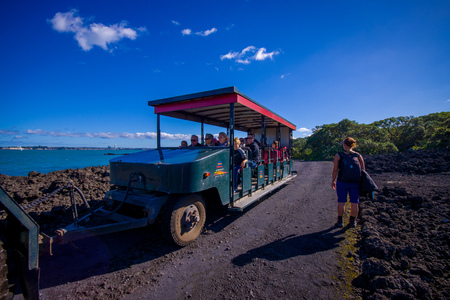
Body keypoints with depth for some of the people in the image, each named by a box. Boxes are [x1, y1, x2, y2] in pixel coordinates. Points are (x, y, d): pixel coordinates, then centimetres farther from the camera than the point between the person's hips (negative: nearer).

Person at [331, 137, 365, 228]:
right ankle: (353, 221, 24)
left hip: (342, 182, -2)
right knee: (355, 202, 14)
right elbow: (363, 170, 3)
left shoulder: (338, 156, -8)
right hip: (355, 183, 2)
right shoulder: (358, 156, 1)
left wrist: (333, 181, 2)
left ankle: (340, 221, 17)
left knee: (341, 202, 9)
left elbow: (335, 170, -8)